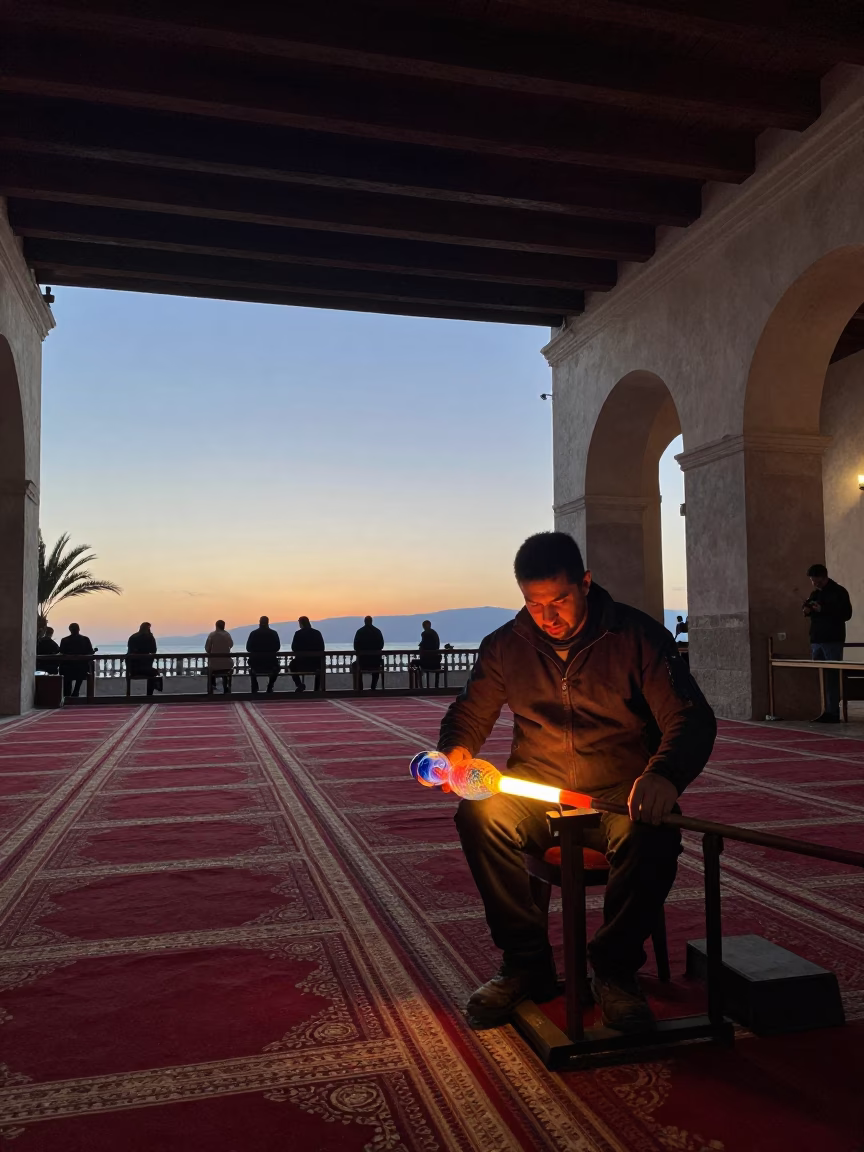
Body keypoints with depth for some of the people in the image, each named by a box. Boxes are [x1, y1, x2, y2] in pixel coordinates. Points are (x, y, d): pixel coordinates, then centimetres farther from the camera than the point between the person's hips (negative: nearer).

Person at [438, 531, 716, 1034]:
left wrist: (664, 775, -34)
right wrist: (457, 749, -15)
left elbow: (693, 719, -12)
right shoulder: (507, 644, 2)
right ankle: (527, 963, -11)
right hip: (536, 793, 2)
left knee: (654, 833, -34)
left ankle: (615, 968, -10)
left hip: (620, 794, -2)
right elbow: (469, 713, 11)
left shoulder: (638, 635, -7)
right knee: (481, 815, -28)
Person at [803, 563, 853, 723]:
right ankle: (827, 711, 10)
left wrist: (823, 610, -19)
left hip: (832, 640, -7)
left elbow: (846, 614, -11)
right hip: (816, 640, 7)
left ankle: (833, 712, -5)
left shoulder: (838, 592, -4)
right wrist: (807, 610, 2)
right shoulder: (814, 594, 16)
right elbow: (810, 611, 26)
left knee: (832, 677, -7)